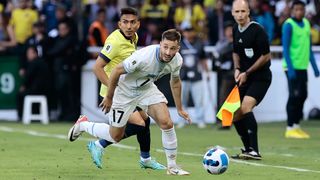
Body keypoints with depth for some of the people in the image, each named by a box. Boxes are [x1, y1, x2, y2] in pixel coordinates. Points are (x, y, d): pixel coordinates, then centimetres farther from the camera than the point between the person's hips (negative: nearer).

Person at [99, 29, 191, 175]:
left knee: (166, 123, -15)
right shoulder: (143, 57, -37)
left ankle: (172, 166, -1)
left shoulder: (177, 61, -18)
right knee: (115, 137, 6)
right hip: (125, 91, -4)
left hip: (147, 89, 5)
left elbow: (175, 82, 5)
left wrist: (179, 109, 12)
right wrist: (108, 98, -13)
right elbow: (116, 71, -24)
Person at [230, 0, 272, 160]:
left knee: (245, 107, -26)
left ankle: (254, 151, -26)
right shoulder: (236, 30, 7)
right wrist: (237, 69, 3)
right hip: (244, 77, 8)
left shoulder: (257, 30, -16)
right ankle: (248, 149, 24)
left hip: (261, 77, -8)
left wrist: (247, 73, -12)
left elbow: (266, 56, -13)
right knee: (235, 115, 6)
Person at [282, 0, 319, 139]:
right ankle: (290, 128, -3)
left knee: (302, 96, 8)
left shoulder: (306, 24, 13)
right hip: (292, 67, -7)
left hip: (303, 67, 7)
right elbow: (285, 48, -13)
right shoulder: (288, 25, -9)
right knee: (294, 96, -7)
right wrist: (290, 68, -19)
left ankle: (296, 126, 16)